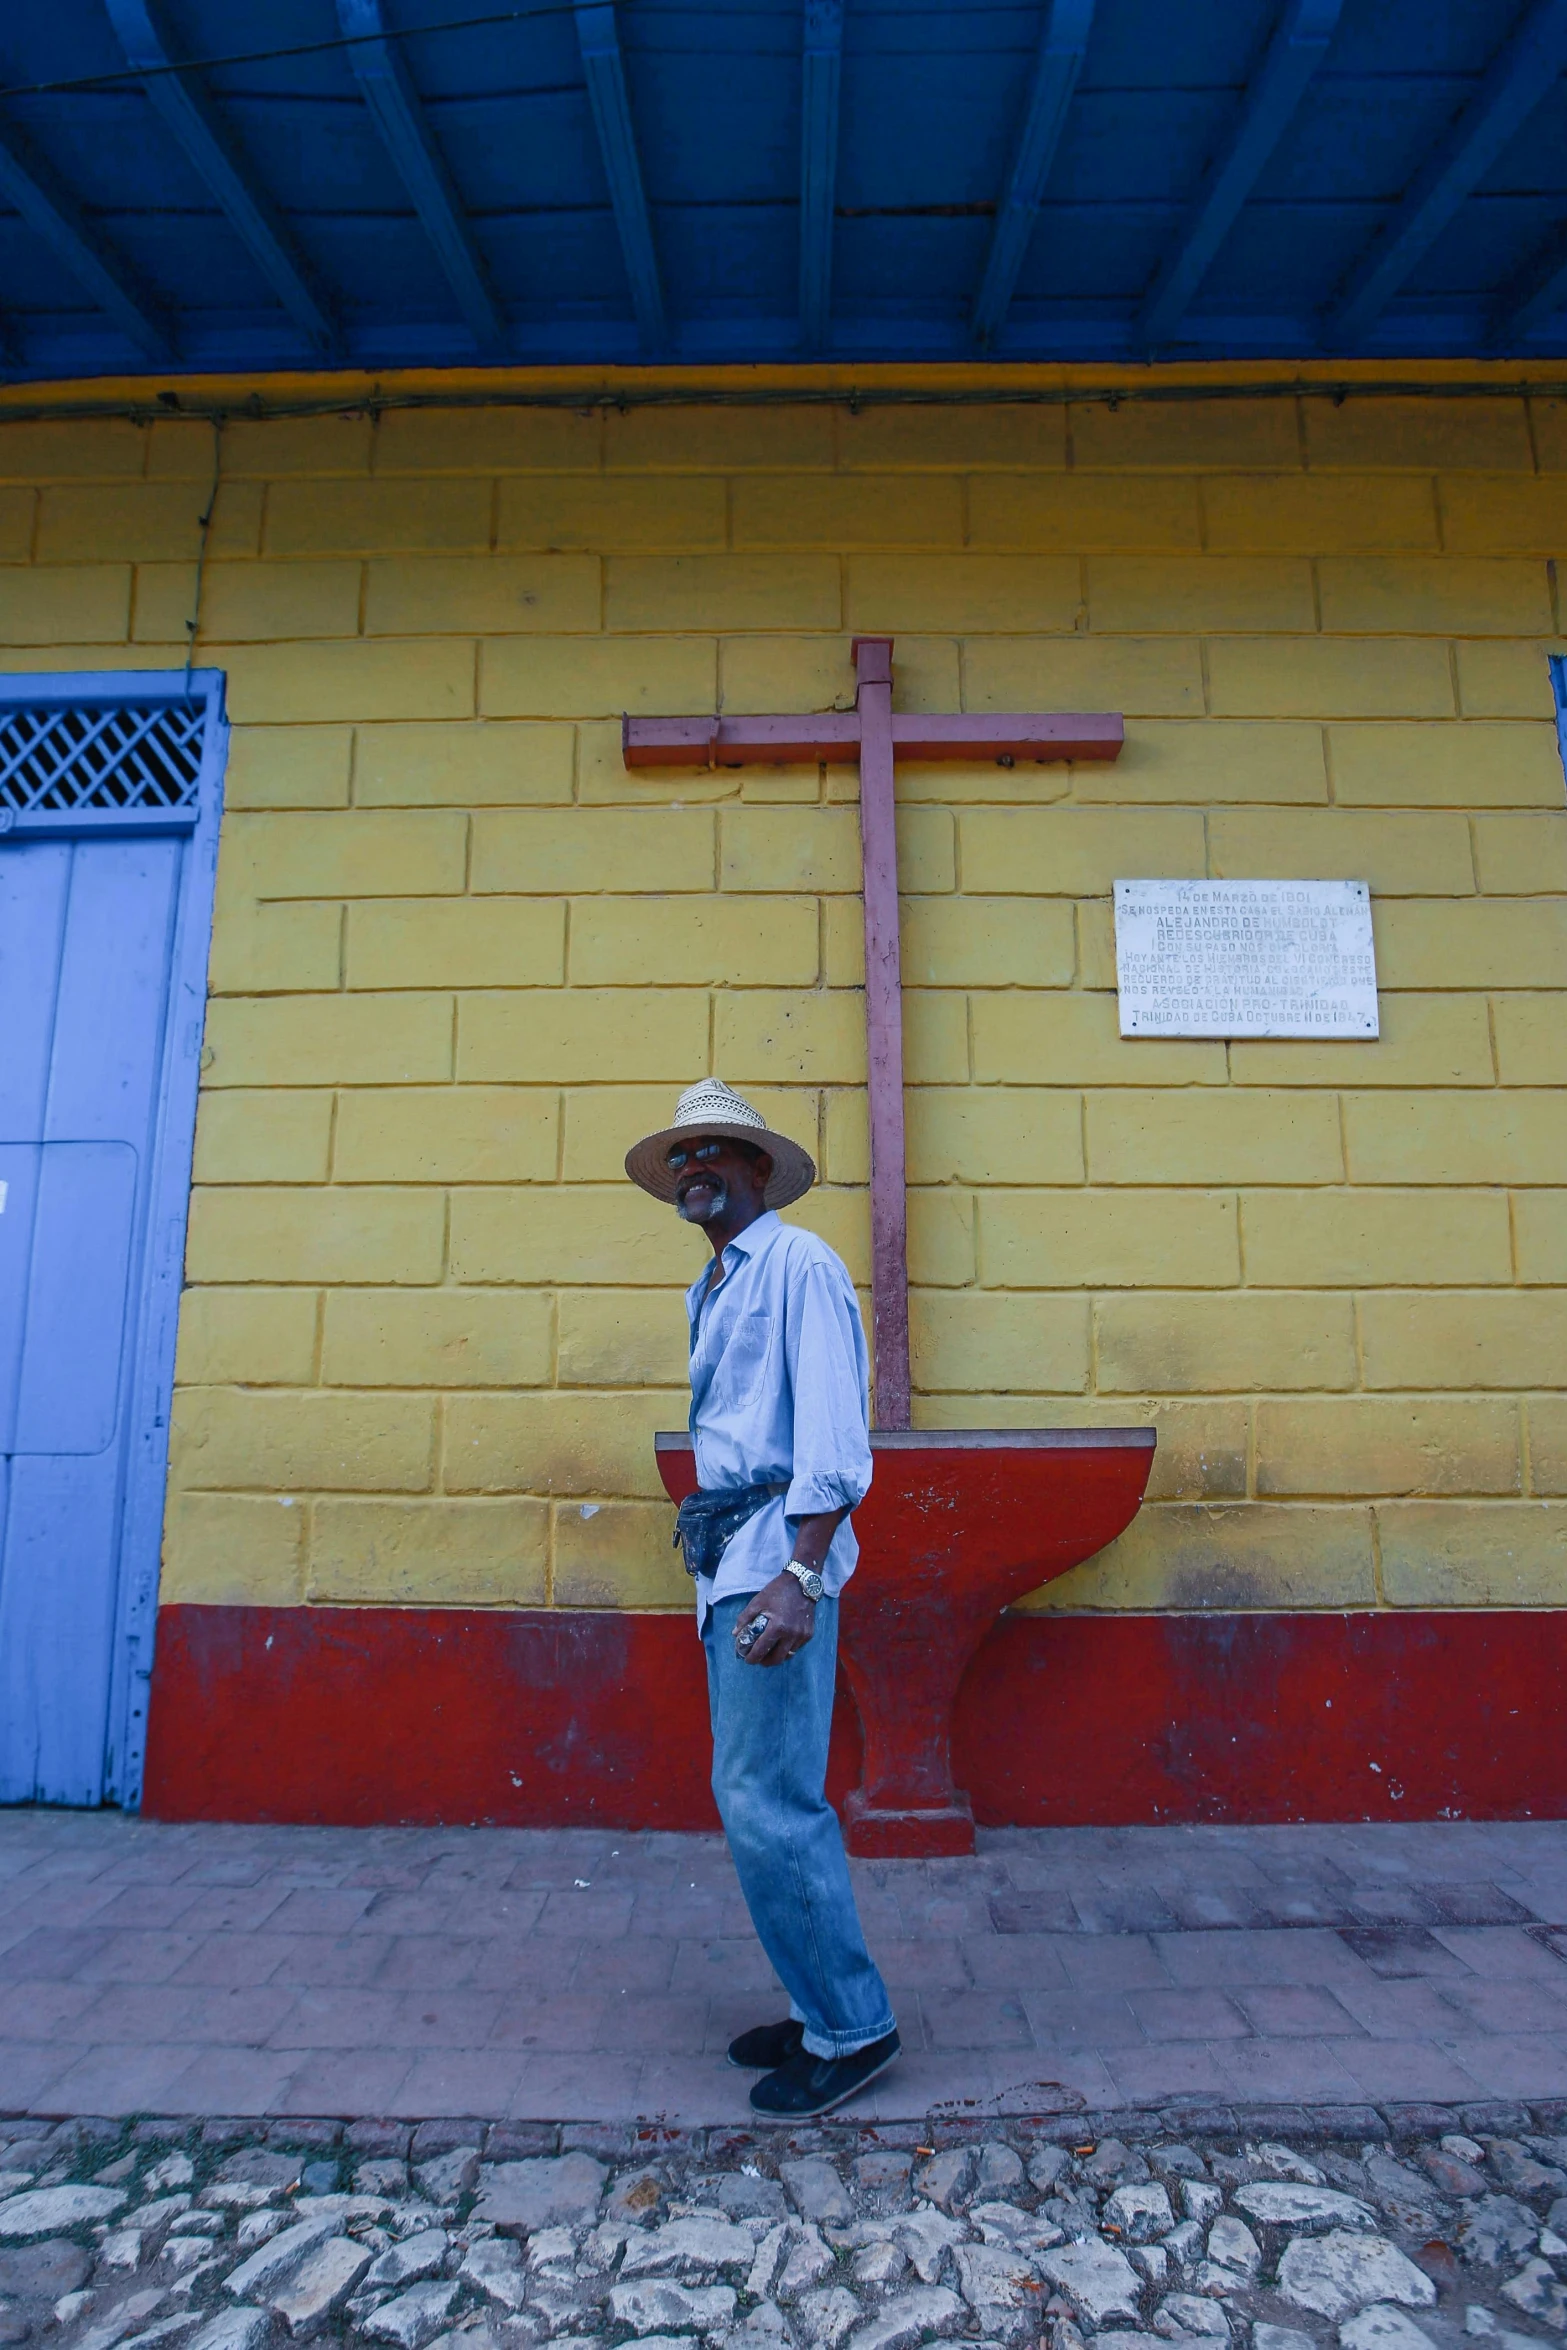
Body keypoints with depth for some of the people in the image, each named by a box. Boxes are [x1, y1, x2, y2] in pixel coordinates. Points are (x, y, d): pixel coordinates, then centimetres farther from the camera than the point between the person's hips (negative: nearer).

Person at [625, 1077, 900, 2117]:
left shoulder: (799, 1263, -9)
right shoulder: (710, 1291, 18)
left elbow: (832, 1428, -18)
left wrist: (798, 1577, -24)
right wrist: (711, 1546, 15)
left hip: (779, 1553, -9)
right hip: (725, 1559, 9)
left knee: (763, 1797, -6)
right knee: (772, 1796, 15)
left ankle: (852, 2027, 12)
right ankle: (822, 2008, 29)